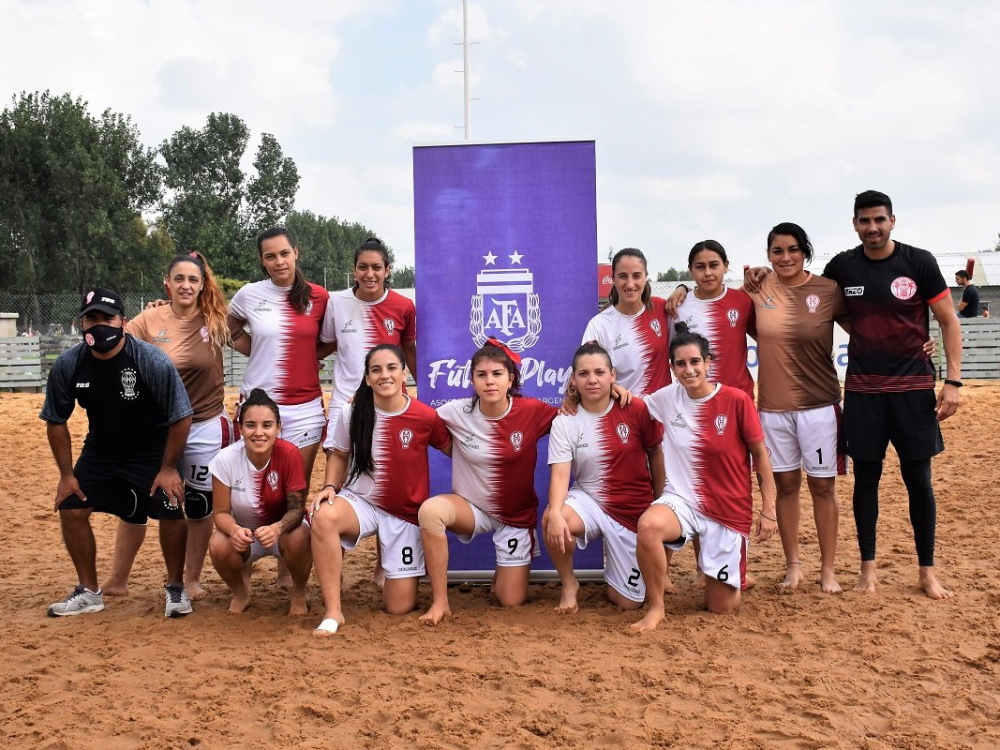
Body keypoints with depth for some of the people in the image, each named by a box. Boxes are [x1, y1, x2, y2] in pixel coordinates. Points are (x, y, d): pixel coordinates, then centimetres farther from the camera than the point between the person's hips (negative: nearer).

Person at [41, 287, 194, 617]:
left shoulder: (153, 361, -25)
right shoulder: (67, 365, -15)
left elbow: (181, 417, -18)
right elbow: (56, 421, -2)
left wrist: (168, 468, -17)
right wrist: (66, 474, -4)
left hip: (152, 452, -3)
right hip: (100, 451, 4)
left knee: (171, 512, -16)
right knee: (70, 509, -4)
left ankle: (175, 587, 7)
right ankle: (89, 592, 14)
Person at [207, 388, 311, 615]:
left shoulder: (290, 454, -25)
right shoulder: (225, 460, -21)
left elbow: (297, 508, -21)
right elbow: (221, 512, -14)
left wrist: (277, 528, -43)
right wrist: (235, 530, -37)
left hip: (284, 529, -1)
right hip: (244, 531, 1)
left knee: (300, 539, -34)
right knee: (218, 546, -30)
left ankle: (299, 594, 1)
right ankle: (240, 594, 6)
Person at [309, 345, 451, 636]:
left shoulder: (426, 417, -16)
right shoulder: (352, 414, -10)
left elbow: (452, 449, 1)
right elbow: (339, 455, 6)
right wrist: (330, 487, -10)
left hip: (406, 513, 0)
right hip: (360, 501, 1)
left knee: (400, 607, -1)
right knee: (323, 517, -37)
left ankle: (387, 563, 35)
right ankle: (333, 612, -24)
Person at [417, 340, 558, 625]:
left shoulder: (532, 411, -15)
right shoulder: (455, 413, -14)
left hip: (517, 514, 0)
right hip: (471, 506, 0)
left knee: (512, 602, 1)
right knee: (430, 510, -35)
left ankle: (504, 571, 40)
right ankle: (440, 601, -20)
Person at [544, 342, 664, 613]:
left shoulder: (636, 410, -11)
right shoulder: (564, 422, -10)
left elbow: (656, 453, 3)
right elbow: (560, 473, -20)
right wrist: (555, 513, -38)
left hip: (633, 511, 0)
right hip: (588, 499, 0)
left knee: (628, 604, 1)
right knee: (551, 520, -36)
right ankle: (568, 585, -7)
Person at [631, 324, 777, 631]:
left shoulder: (736, 400, -13)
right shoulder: (667, 398, -4)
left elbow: (760, 455, -3)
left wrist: (769, 510, -3)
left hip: (731, 511, -1)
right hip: (683, 499, 2)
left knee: (720, 607, 4)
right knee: (648, 525, -35)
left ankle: (733, 578, 41)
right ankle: (656, 607, -12)